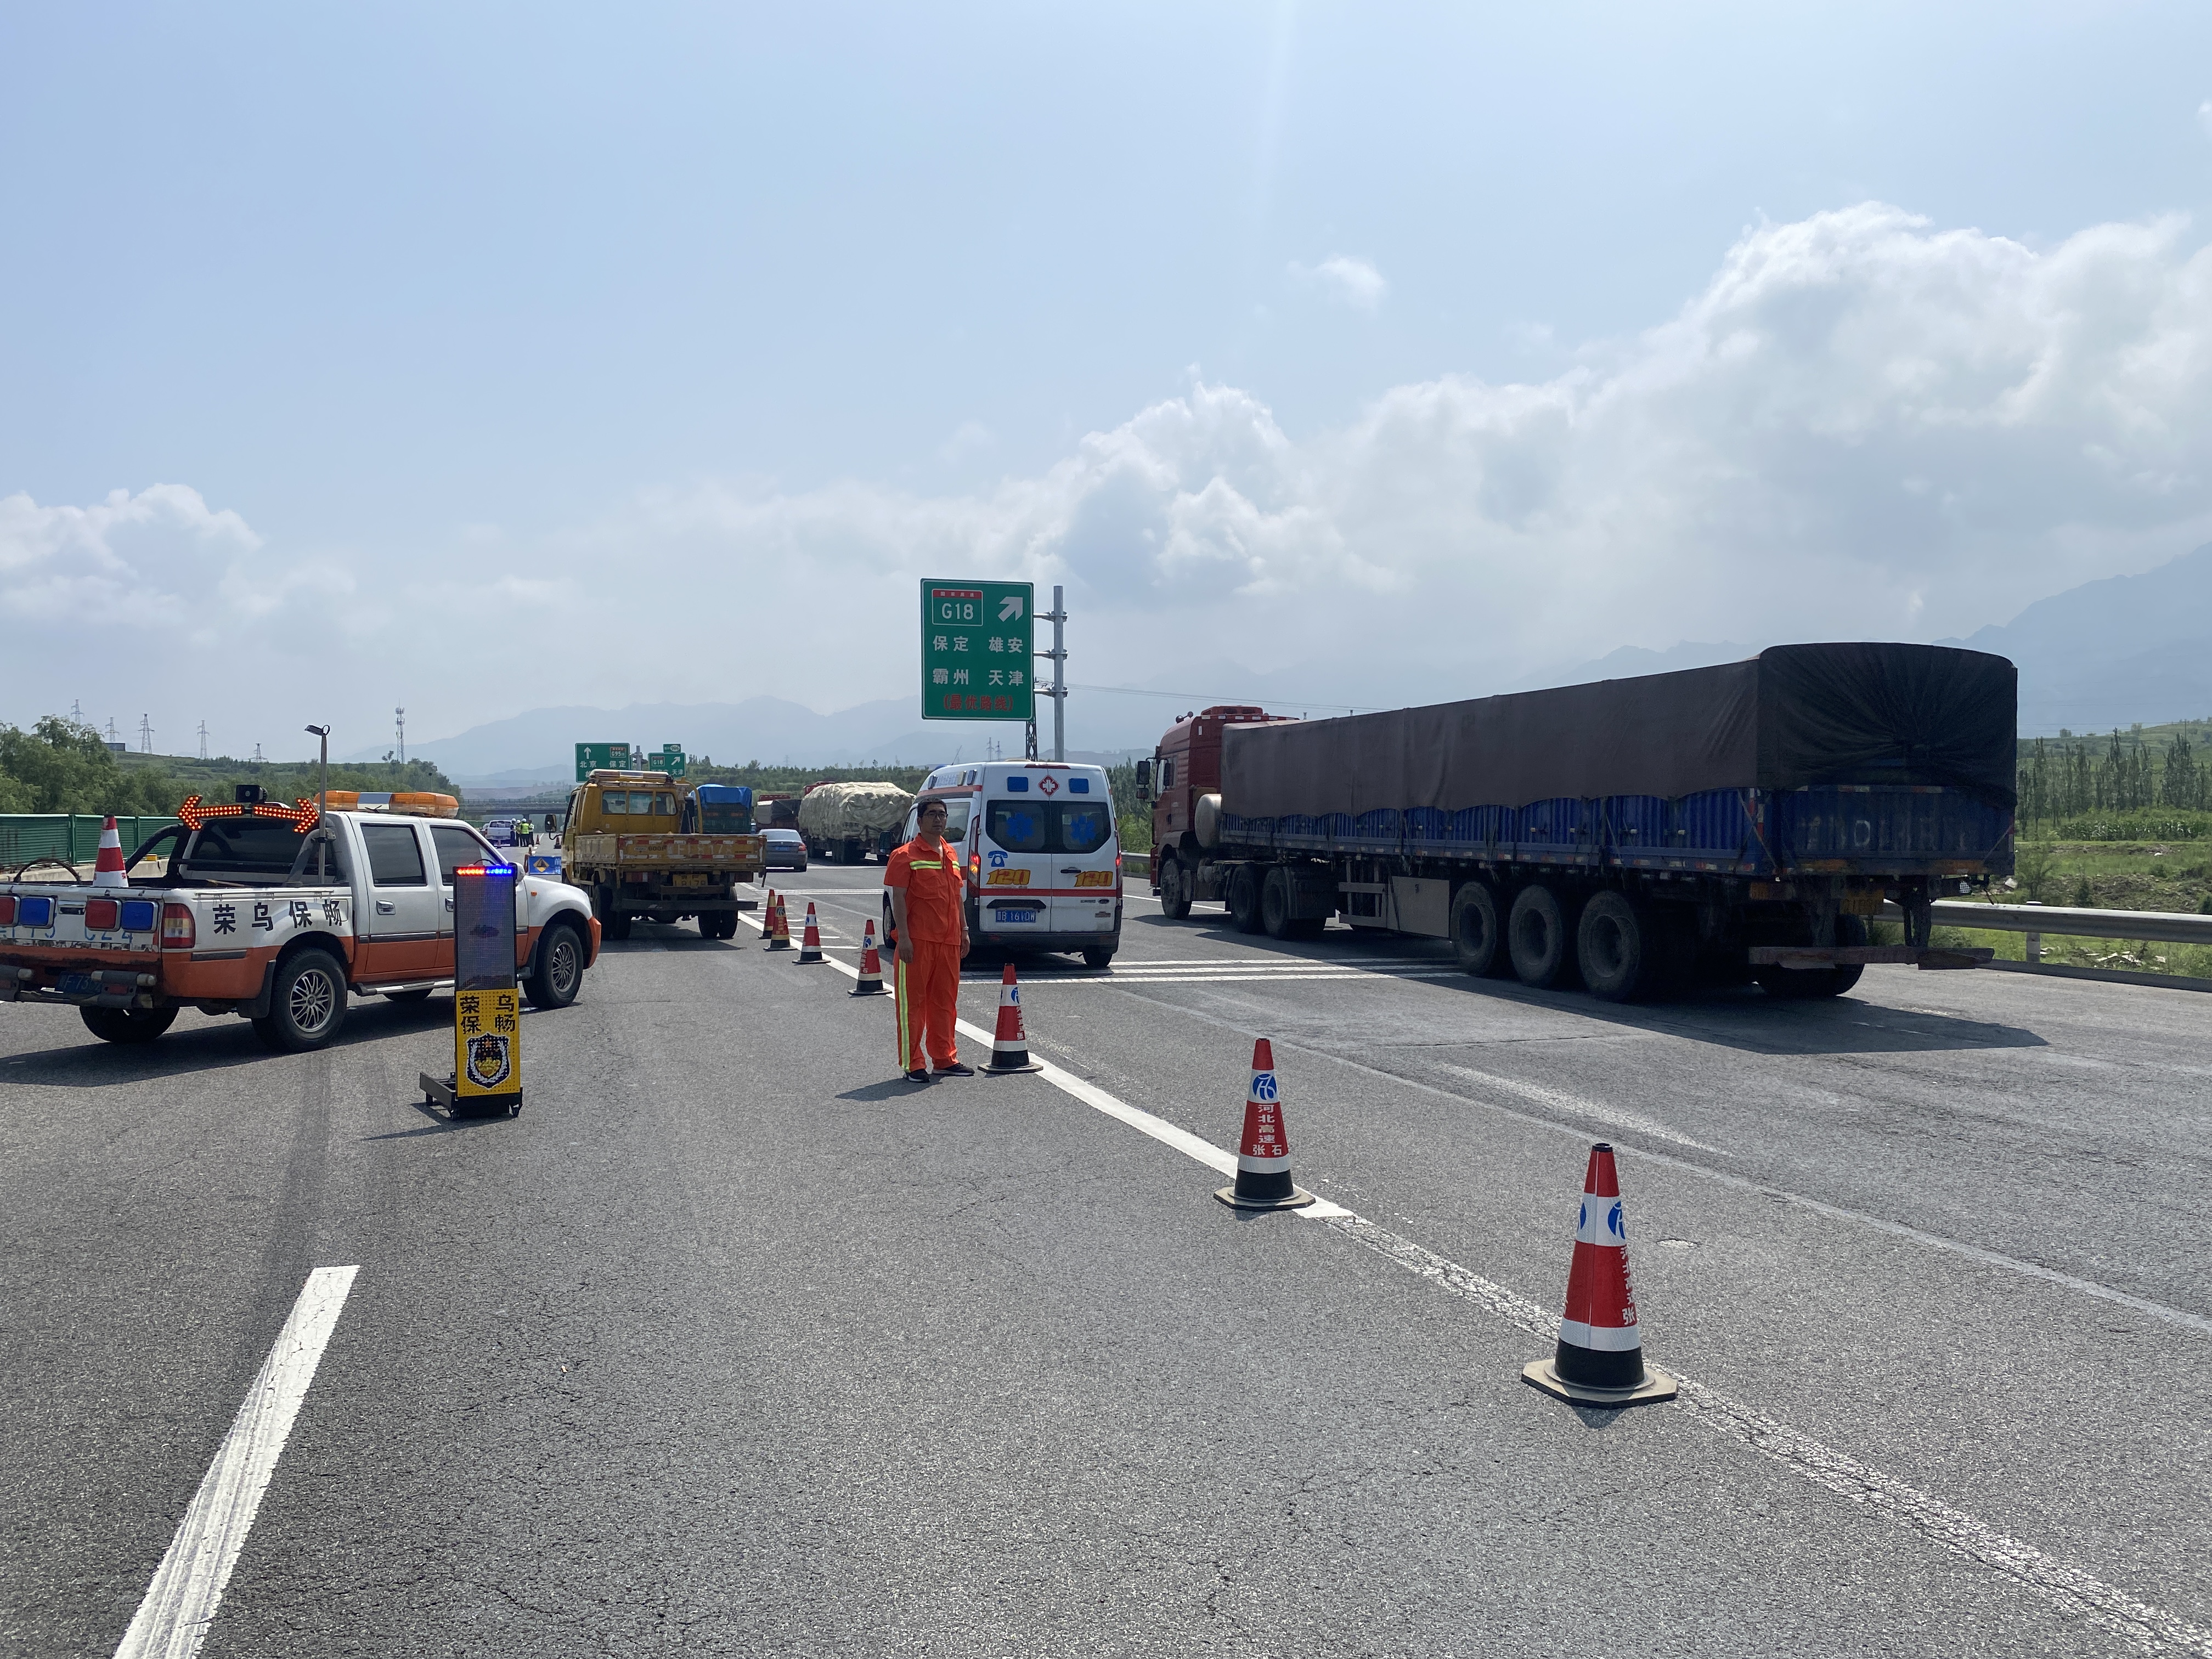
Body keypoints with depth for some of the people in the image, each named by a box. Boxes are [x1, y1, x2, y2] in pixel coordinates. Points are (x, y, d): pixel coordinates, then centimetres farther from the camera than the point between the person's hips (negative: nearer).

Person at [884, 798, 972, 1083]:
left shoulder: (952, 854, 15)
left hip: (948, 941, 7)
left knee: (946, 1000, 12)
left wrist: (964, 930, 16)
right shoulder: (906, 856, -6)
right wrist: (903, 937, -16)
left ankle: (945, 1057, 22)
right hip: (917, 941, -7)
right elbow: (898, 898, -10)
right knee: (913, 1001, -2)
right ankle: (913, 1064, 3)